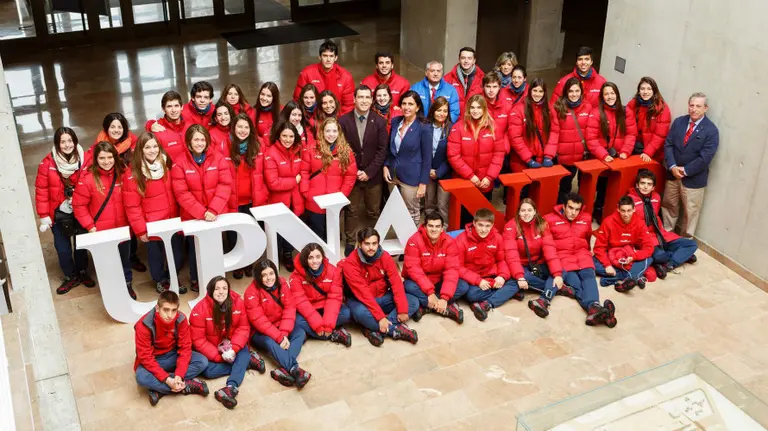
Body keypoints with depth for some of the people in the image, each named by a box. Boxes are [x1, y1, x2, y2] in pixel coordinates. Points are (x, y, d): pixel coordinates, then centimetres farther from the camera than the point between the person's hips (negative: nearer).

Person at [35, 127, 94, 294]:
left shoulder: (84, 160, -10)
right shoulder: (47, 163, -12)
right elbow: (41, 191, -9)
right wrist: (44, 216, -9)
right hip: (58, 213, -1)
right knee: (62, 248, 6)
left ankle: (83, 272, 39)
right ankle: (70, 277, 28)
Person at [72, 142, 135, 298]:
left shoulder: (122, 174, -3)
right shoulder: (87, 178, -14)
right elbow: (79, 205, -8)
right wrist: (90, 226, -12)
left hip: (123, 227, 3)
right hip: (101, 230, -3)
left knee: (125, 257, 19)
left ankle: (127, 285, 40)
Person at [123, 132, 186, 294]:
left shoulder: (167, 165, 1)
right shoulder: (132, 174, -13)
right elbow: (132, 206, -12)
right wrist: (140, 229, -12)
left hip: (173, 222, 4)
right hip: (152, 225, -4)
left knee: (177, 256, 12)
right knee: (156, 255, 15)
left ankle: (170, 278, 41)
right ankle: (160, 281, 41)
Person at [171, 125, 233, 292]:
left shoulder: (218, 159, -2)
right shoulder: (179, 164, -8)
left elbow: (225, 185, -8)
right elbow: (182, 193, -12)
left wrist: (213, 210, -19)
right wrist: (202, 212, -20)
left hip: (217, 214, 2)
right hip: (192, 216, -1)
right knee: (195, 248, 11)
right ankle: (195, 279, 31)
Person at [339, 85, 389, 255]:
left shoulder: (379, 122, -2)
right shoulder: (343, 120, -5)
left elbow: (382, 150, -4)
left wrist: (369, 172, -11)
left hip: (373, 176, 1)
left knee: (374, 212, 10)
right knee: (351, 211, 9)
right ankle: (350, 243, 21)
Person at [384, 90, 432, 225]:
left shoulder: (424, 128, -15)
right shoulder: (395, 122, 1)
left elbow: (427, 159, -12)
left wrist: (423, 183, -13)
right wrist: (386, 166, 3)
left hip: (411, 178, -5)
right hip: (393, 175, 5)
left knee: (412, 213, 8)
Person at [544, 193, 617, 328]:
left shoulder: (586, 218, 14)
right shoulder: (550, 219, 1)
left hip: (581, 254, 3)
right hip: (561, 255, -3)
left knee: (588, 275, -29)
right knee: (574, 281, -30)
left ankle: (594, 309, -54)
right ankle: (594, 307, -56)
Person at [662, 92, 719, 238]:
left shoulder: (711, 130, -13)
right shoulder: (678, 122, 1)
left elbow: (705, 157, -18)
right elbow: (668, 144, -2)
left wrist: (685, 171, -16)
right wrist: (672, 167, -14)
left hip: (694, 178, -4)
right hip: (673, 173, 5)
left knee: (690, 211, 7)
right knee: (668, 205, 19)